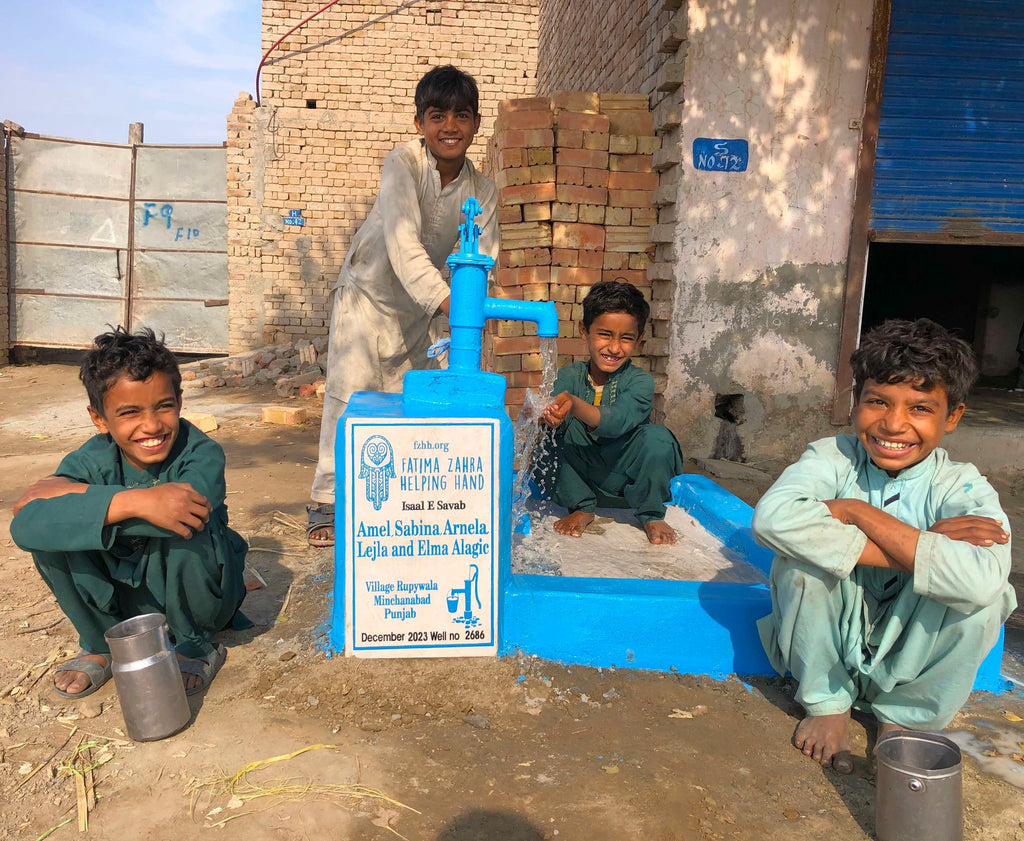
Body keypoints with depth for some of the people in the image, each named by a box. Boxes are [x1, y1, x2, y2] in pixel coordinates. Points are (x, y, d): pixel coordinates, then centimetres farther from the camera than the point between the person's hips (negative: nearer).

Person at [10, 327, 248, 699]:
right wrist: (133, 501, -49)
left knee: (180, 524, -34)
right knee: (50, 531, -19)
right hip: (129, 595, 3)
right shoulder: (93, 460, -15)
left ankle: (195, 643, -6)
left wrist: (78, 497, -35)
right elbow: (24, 525, -34)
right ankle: (102, 643, 4)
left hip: (197, 594, -3)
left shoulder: (203, 455, -24)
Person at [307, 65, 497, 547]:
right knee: (352, 394, -8)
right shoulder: (402, 163, -22)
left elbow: (483, 258, -14)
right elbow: (403, 242, -35)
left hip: (423, 306, 4)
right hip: (369, 292, -4)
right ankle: (327, 503, 5)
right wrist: (445, 299, -47)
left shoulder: (482, 190, -8)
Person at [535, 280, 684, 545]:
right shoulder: (569, 376, -7)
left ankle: (651, 515, -5)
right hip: (583, 478, 2)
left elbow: (616, 422, -35)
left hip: (627, 475, -2)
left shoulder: (640, 382, -16)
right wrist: (552, 418, -49)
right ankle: (582, 508, -2)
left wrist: (574, 405, -54)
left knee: (656, 437, -31)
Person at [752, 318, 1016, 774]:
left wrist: (856, 511, -32)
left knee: (978, 595, -28)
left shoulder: (963, 488, -16)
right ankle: (827, 702, -3)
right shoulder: (831, 458, -16)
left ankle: (905, 714, 1)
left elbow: (980, 579, -40)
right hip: (832, 645, 0)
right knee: (804, 556, -29)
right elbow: (773, 518, -40)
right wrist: (923, 548, -36)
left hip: (909, 658, 1)